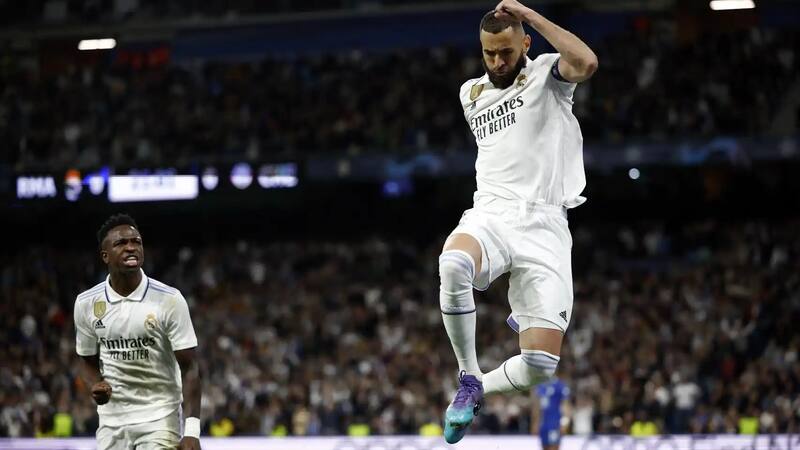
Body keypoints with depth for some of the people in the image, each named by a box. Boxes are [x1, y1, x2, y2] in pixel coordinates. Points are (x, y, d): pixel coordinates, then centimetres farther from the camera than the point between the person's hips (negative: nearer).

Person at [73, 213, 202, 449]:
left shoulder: (169, 300, -10)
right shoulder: (86, 304, 0)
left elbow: (189, 368, -9)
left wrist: (192, 431, -17)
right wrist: (96, 385, -9)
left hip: (160, 420, -3)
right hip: (111, 420, 4)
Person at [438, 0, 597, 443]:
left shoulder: (546, 74, 5)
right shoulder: (470, 94, 20)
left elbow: (586, 63, -19)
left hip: (545, 227, -3)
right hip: (490, 215, 3)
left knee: (540, 364, -15)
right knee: (453, 265, -38)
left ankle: (479, 389, 18)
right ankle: (468, 378, -19)